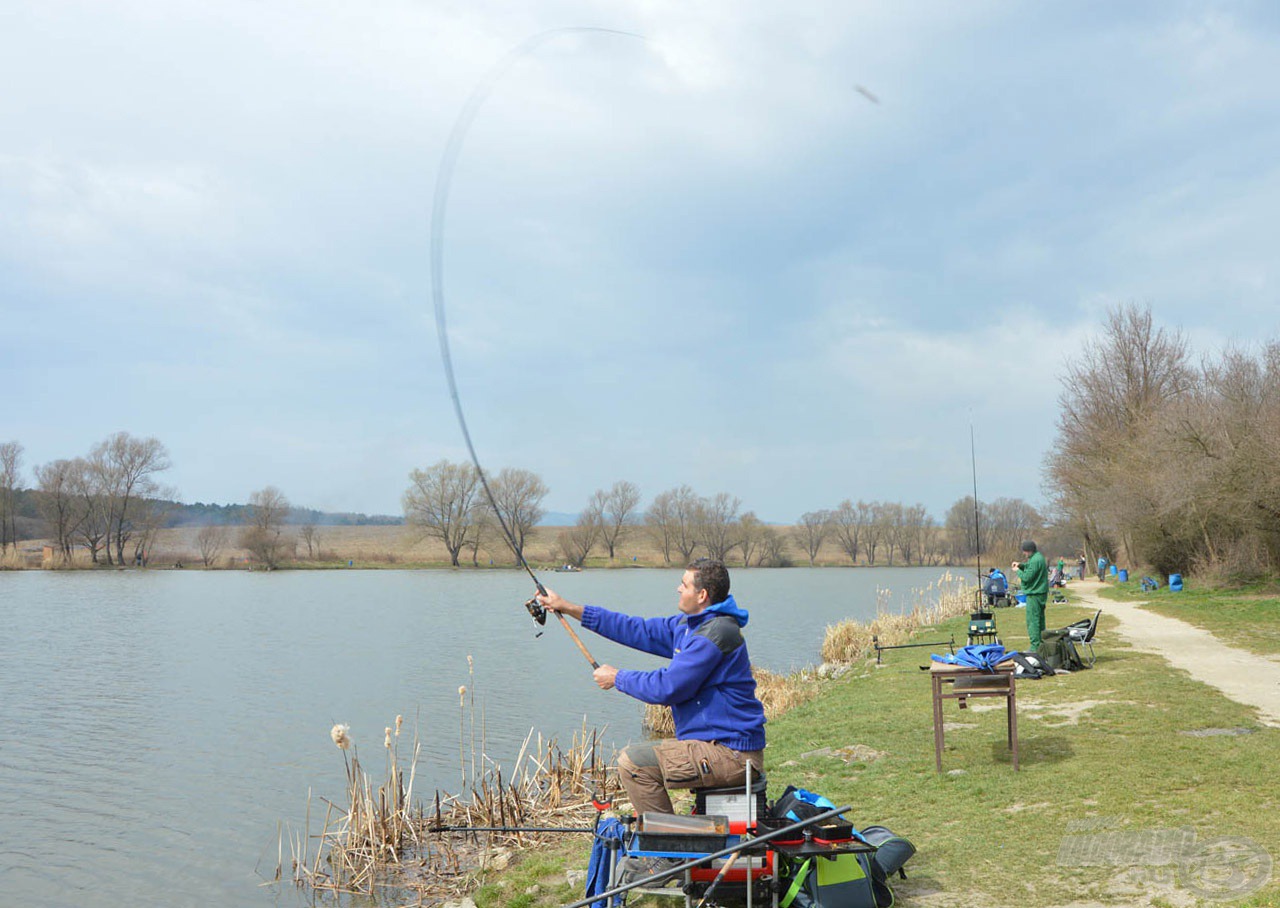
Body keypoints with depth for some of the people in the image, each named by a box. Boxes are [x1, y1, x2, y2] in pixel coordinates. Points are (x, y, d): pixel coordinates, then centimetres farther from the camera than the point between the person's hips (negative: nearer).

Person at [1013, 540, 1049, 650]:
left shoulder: (1035, 560, -22)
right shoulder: (1038, 557, 11)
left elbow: (1027, 577, -22)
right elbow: (1030, 568, 23)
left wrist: (1018, 571, -6)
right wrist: (1021, 565, 8)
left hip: (1034, 594, -11)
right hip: (1041, 592, 11)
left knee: (1033, 620, -7)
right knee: (1039, 618, 17)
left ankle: (1035, 646, -7)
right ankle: (1041, 643, 25)